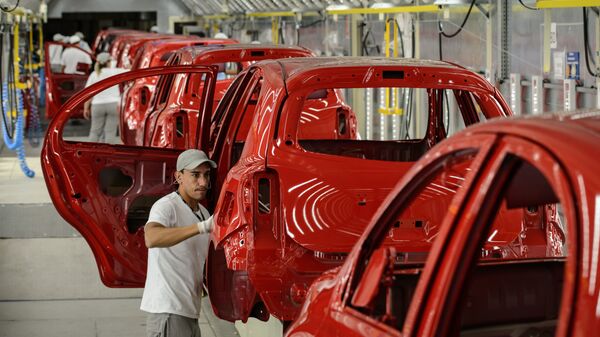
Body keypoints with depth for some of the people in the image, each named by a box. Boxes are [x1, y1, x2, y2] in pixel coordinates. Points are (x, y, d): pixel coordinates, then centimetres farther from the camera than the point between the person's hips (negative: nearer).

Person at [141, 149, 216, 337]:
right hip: (167, 312, -9)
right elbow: (151, 238, -34)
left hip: (190, 314, 9)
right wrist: (202, 227, -40)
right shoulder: (166, 206, -11)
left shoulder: (203, 213, 16)